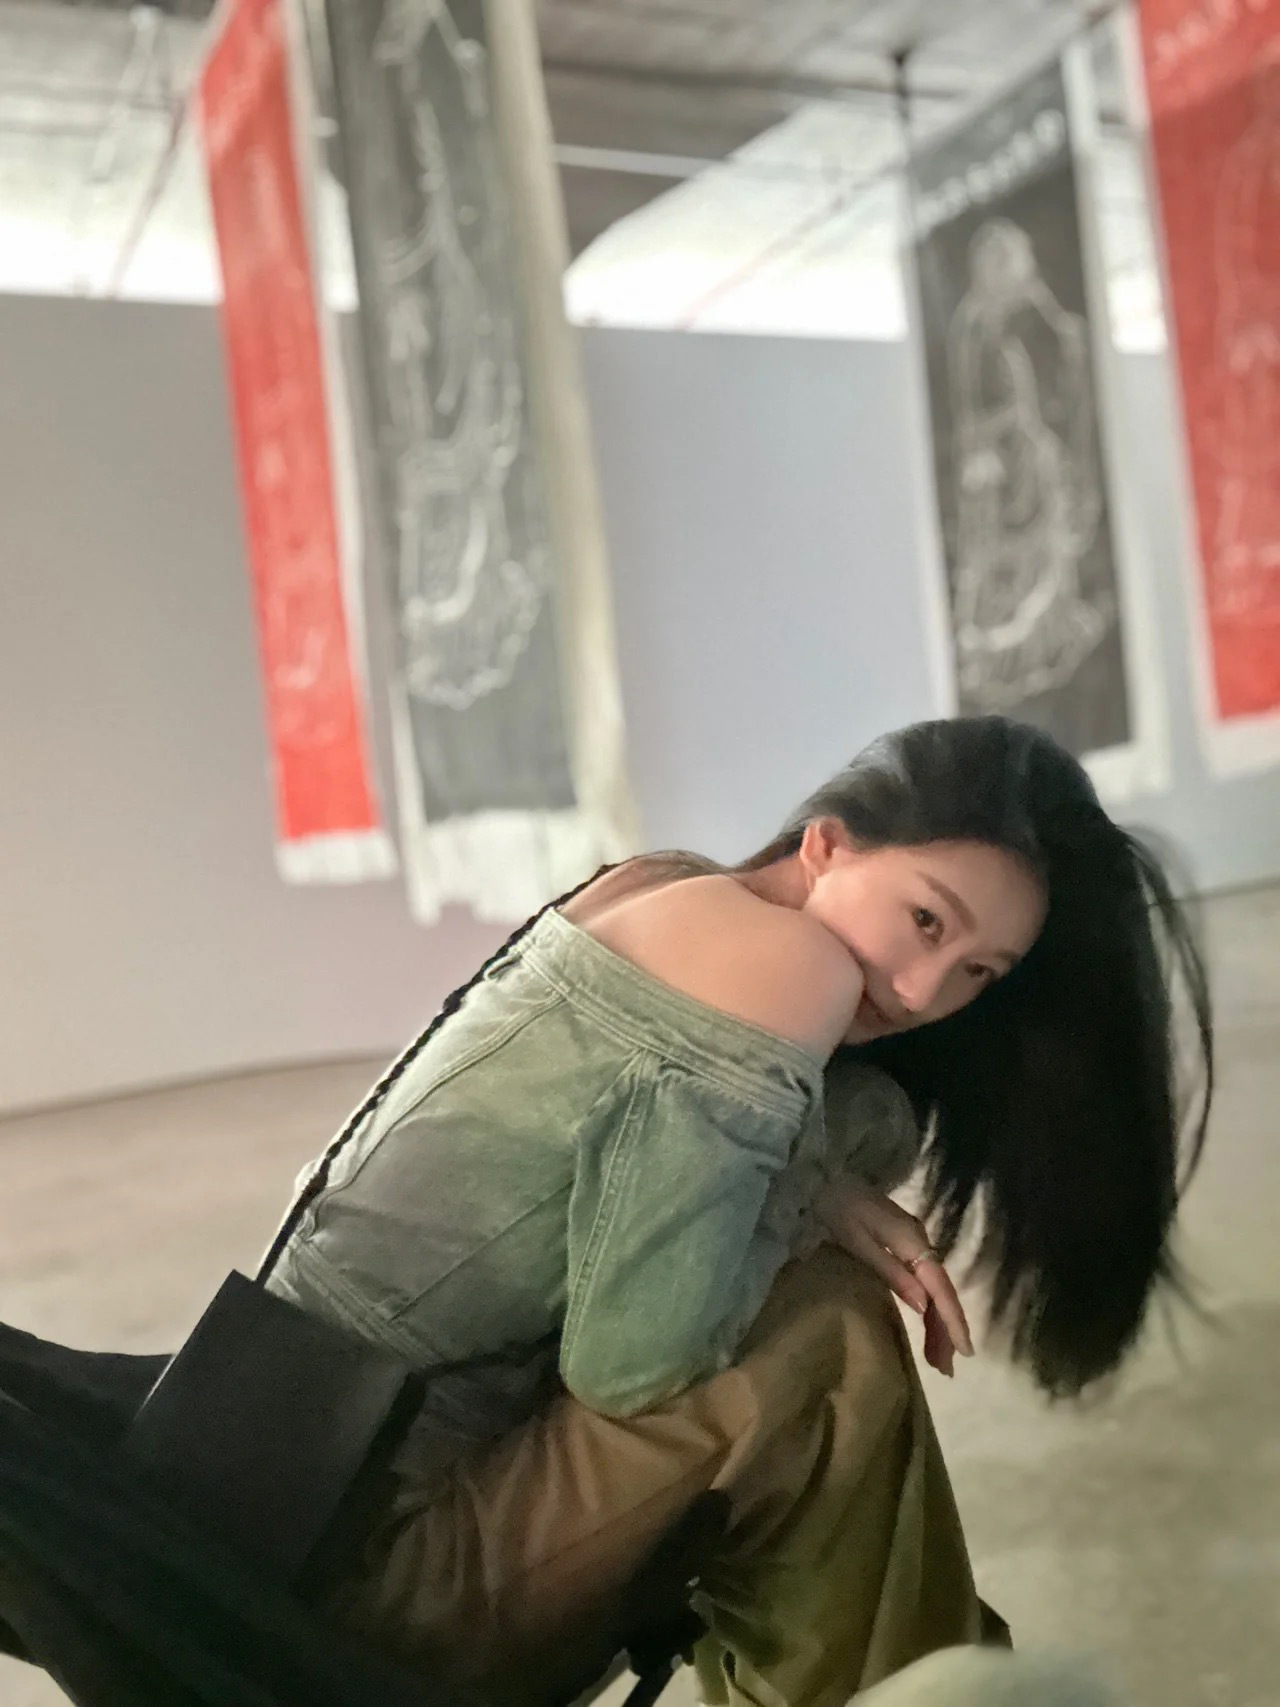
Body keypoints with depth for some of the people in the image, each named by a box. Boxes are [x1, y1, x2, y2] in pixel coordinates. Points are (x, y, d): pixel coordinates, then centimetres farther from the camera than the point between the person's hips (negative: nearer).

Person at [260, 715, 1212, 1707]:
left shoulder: (668, 891, 5)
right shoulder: (786, 966, -19)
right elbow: (630, 1358, -23)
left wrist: (811, 1196, -7)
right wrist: (810, 1192, -9)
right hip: (386, 1543, -9)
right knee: (827, 1332, -14)